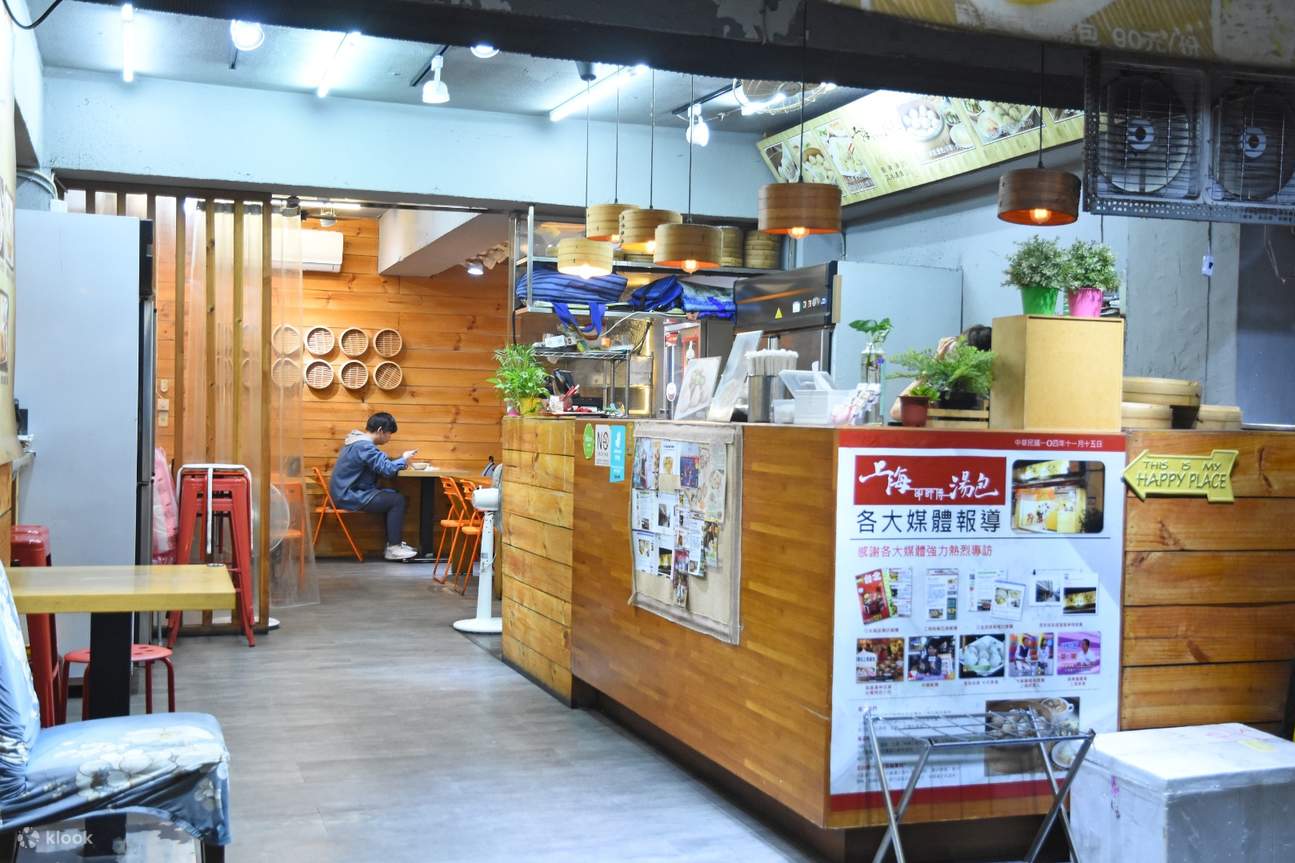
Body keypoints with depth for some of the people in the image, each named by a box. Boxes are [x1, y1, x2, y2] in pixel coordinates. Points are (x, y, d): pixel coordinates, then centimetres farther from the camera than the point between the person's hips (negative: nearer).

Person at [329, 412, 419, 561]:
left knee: (392, 495, 13)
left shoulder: (359, 441, 12)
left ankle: (394, 541, 13)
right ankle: (393, 548, -4)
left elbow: (379, 466, 14)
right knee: (397, 500, -10)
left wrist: (400, 461, 2)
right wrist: (403, 459, -7)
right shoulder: (364, 445, -21)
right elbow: (386, 469, -24)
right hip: (349, 497, -10)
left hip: (348, 492, 10)